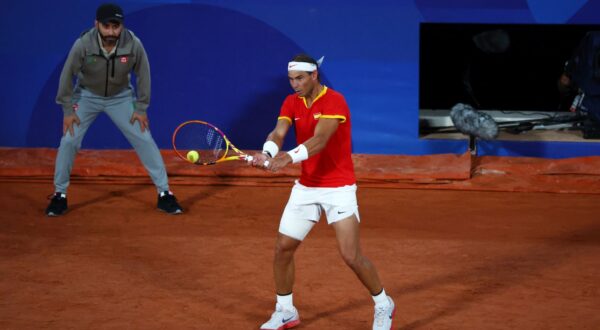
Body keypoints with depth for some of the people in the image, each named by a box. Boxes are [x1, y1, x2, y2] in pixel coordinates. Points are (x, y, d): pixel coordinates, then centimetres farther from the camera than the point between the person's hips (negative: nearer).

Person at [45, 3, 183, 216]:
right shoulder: (83, 45, -29)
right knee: (68, 141, -10)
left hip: (121, 97, 1)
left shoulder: (133, 44, -27)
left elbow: (143, 75, -10)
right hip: (87, 96, -1)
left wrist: (141, 108, -7)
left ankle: (164, 194, 5)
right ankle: (59, 195, 8)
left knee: (144, 140, -5)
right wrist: (68, 110, -12)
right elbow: (67, 75, -14)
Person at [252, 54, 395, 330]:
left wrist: (289, 157, -48)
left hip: (338, 188, -6)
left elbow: (319, 140, -31)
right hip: (305, 188, 6)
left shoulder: (334, 101, -17)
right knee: (283, 248, 4)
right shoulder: (291, 103, 3)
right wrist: (267, 153, -36)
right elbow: (278, 133, -13)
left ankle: (383, 306, 13)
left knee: (351, 255, -10)